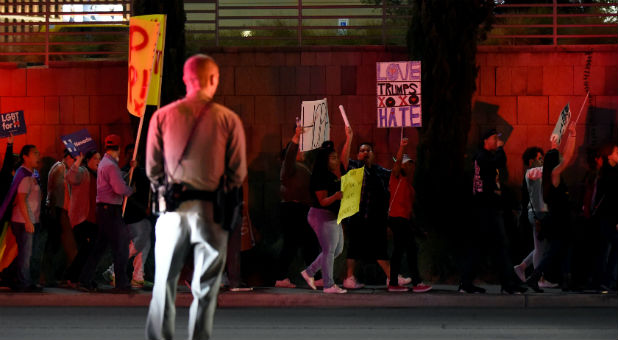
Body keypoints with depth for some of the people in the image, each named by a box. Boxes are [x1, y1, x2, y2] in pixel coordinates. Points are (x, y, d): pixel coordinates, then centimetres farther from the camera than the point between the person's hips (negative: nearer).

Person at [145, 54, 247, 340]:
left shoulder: (162, 116, -2)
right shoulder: (229, 120, -5)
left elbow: (152, 169, 2)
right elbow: (238, 173, -2)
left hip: (173, 208, 1)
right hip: (212, 209, -1)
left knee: (164, 284, 11)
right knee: (205, 289, 8)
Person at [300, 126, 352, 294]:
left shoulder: (336, 173, 9)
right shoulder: (320, 178, -16)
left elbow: (344, 158, 17)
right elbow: (322, 201, -19)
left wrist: (349, 139, 12)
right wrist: (335, 196, -37)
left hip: (333, 217, 10)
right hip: (322, 216, -10)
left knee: (337, 249, 14)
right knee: (329, 250, -7)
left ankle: (309, 272, 22)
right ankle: (329, 285, -2)